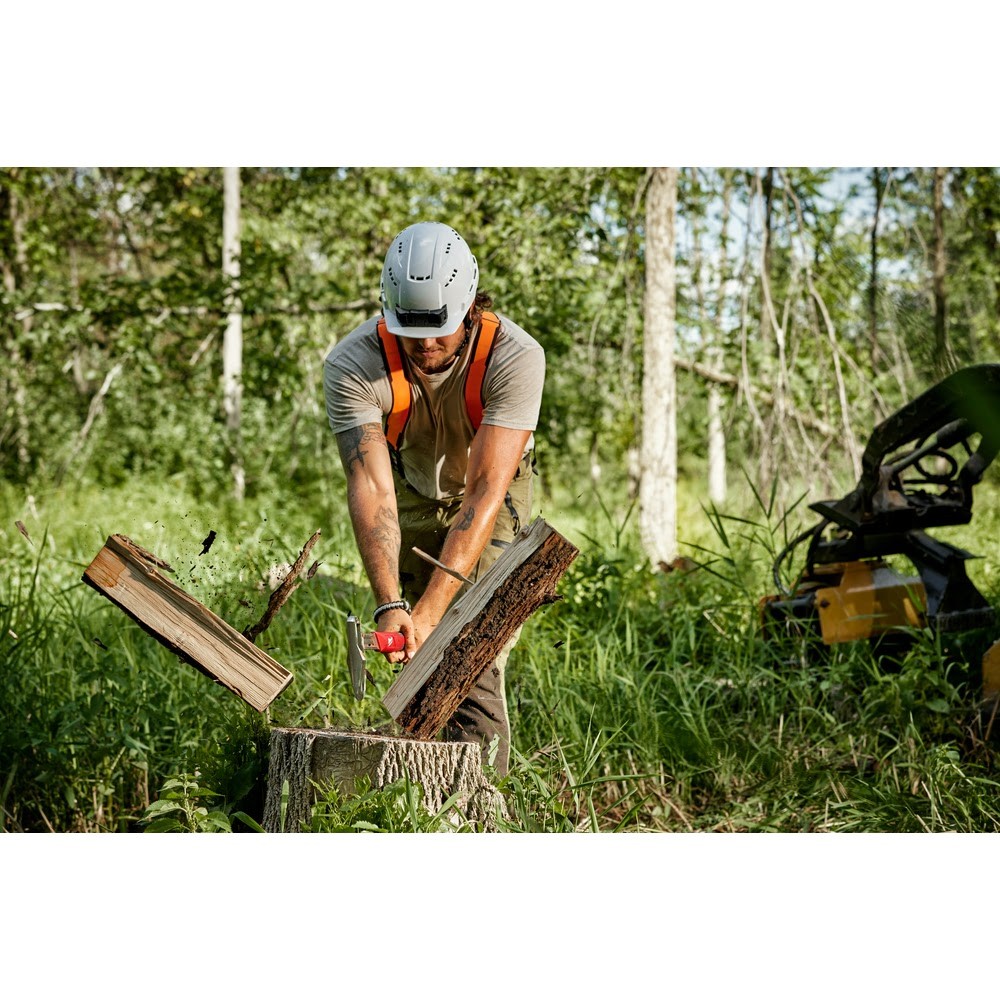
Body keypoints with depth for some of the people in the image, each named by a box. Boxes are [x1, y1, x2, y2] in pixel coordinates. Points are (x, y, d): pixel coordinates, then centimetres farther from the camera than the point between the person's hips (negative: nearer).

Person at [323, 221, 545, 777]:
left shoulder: (515, 357, -35)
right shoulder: (353, 366, -31)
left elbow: (485, 491, -38)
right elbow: (371, 487, -38)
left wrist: (430, 610, -45)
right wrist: (390, 605, -51)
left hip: (491, 501, -2)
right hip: (409, 497, 2)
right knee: (417, 665, -1)